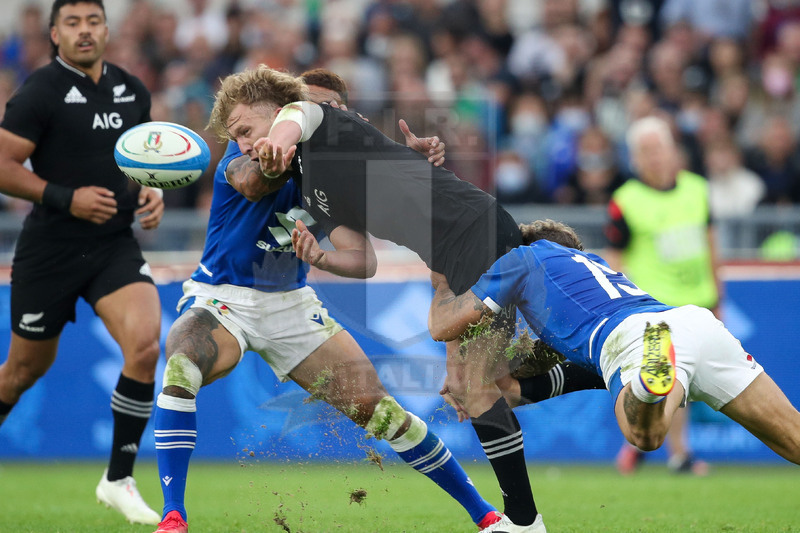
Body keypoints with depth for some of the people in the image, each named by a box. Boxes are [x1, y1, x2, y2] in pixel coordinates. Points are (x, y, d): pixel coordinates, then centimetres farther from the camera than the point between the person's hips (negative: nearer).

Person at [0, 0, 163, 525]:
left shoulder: (132, 90, 7)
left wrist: (153, 192, 2)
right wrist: (66, 198, -21)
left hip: (116, 246, 4)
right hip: (50, 250, -4)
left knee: (145, 346, -18)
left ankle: (119, 480, -6)